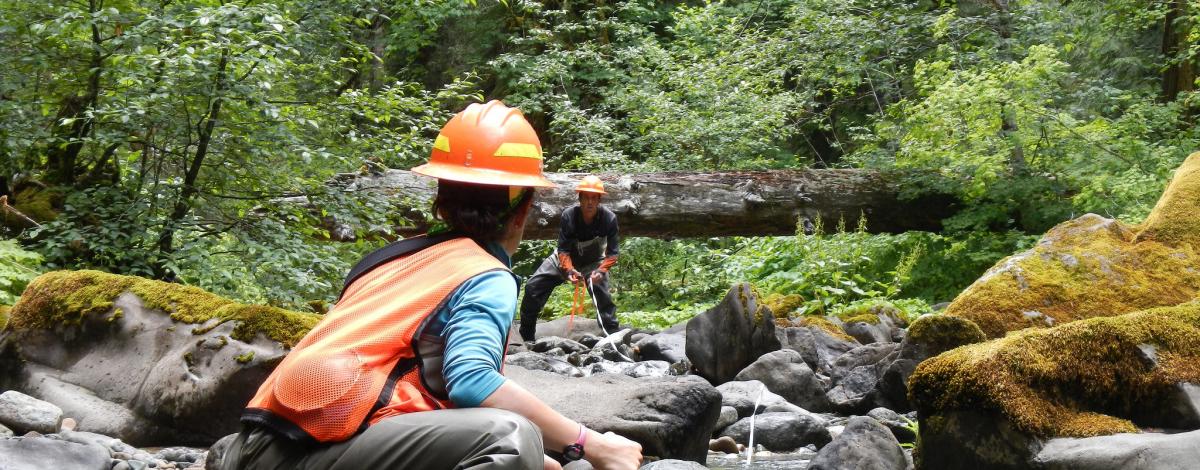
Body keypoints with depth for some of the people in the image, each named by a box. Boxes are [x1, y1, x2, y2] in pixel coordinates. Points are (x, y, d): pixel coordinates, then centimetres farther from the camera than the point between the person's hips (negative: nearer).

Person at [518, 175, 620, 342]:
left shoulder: (609, 218, -29)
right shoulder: (569, 215, -28)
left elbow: (612, 252, -24)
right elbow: (563, 250, -24)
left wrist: (601, 271, -41)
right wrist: (569, 270, -41)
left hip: (593, 262, -1)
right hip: (565, 259, 1)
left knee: (603, 295, -24)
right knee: (533, 287, -7)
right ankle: (526, 336, 7)